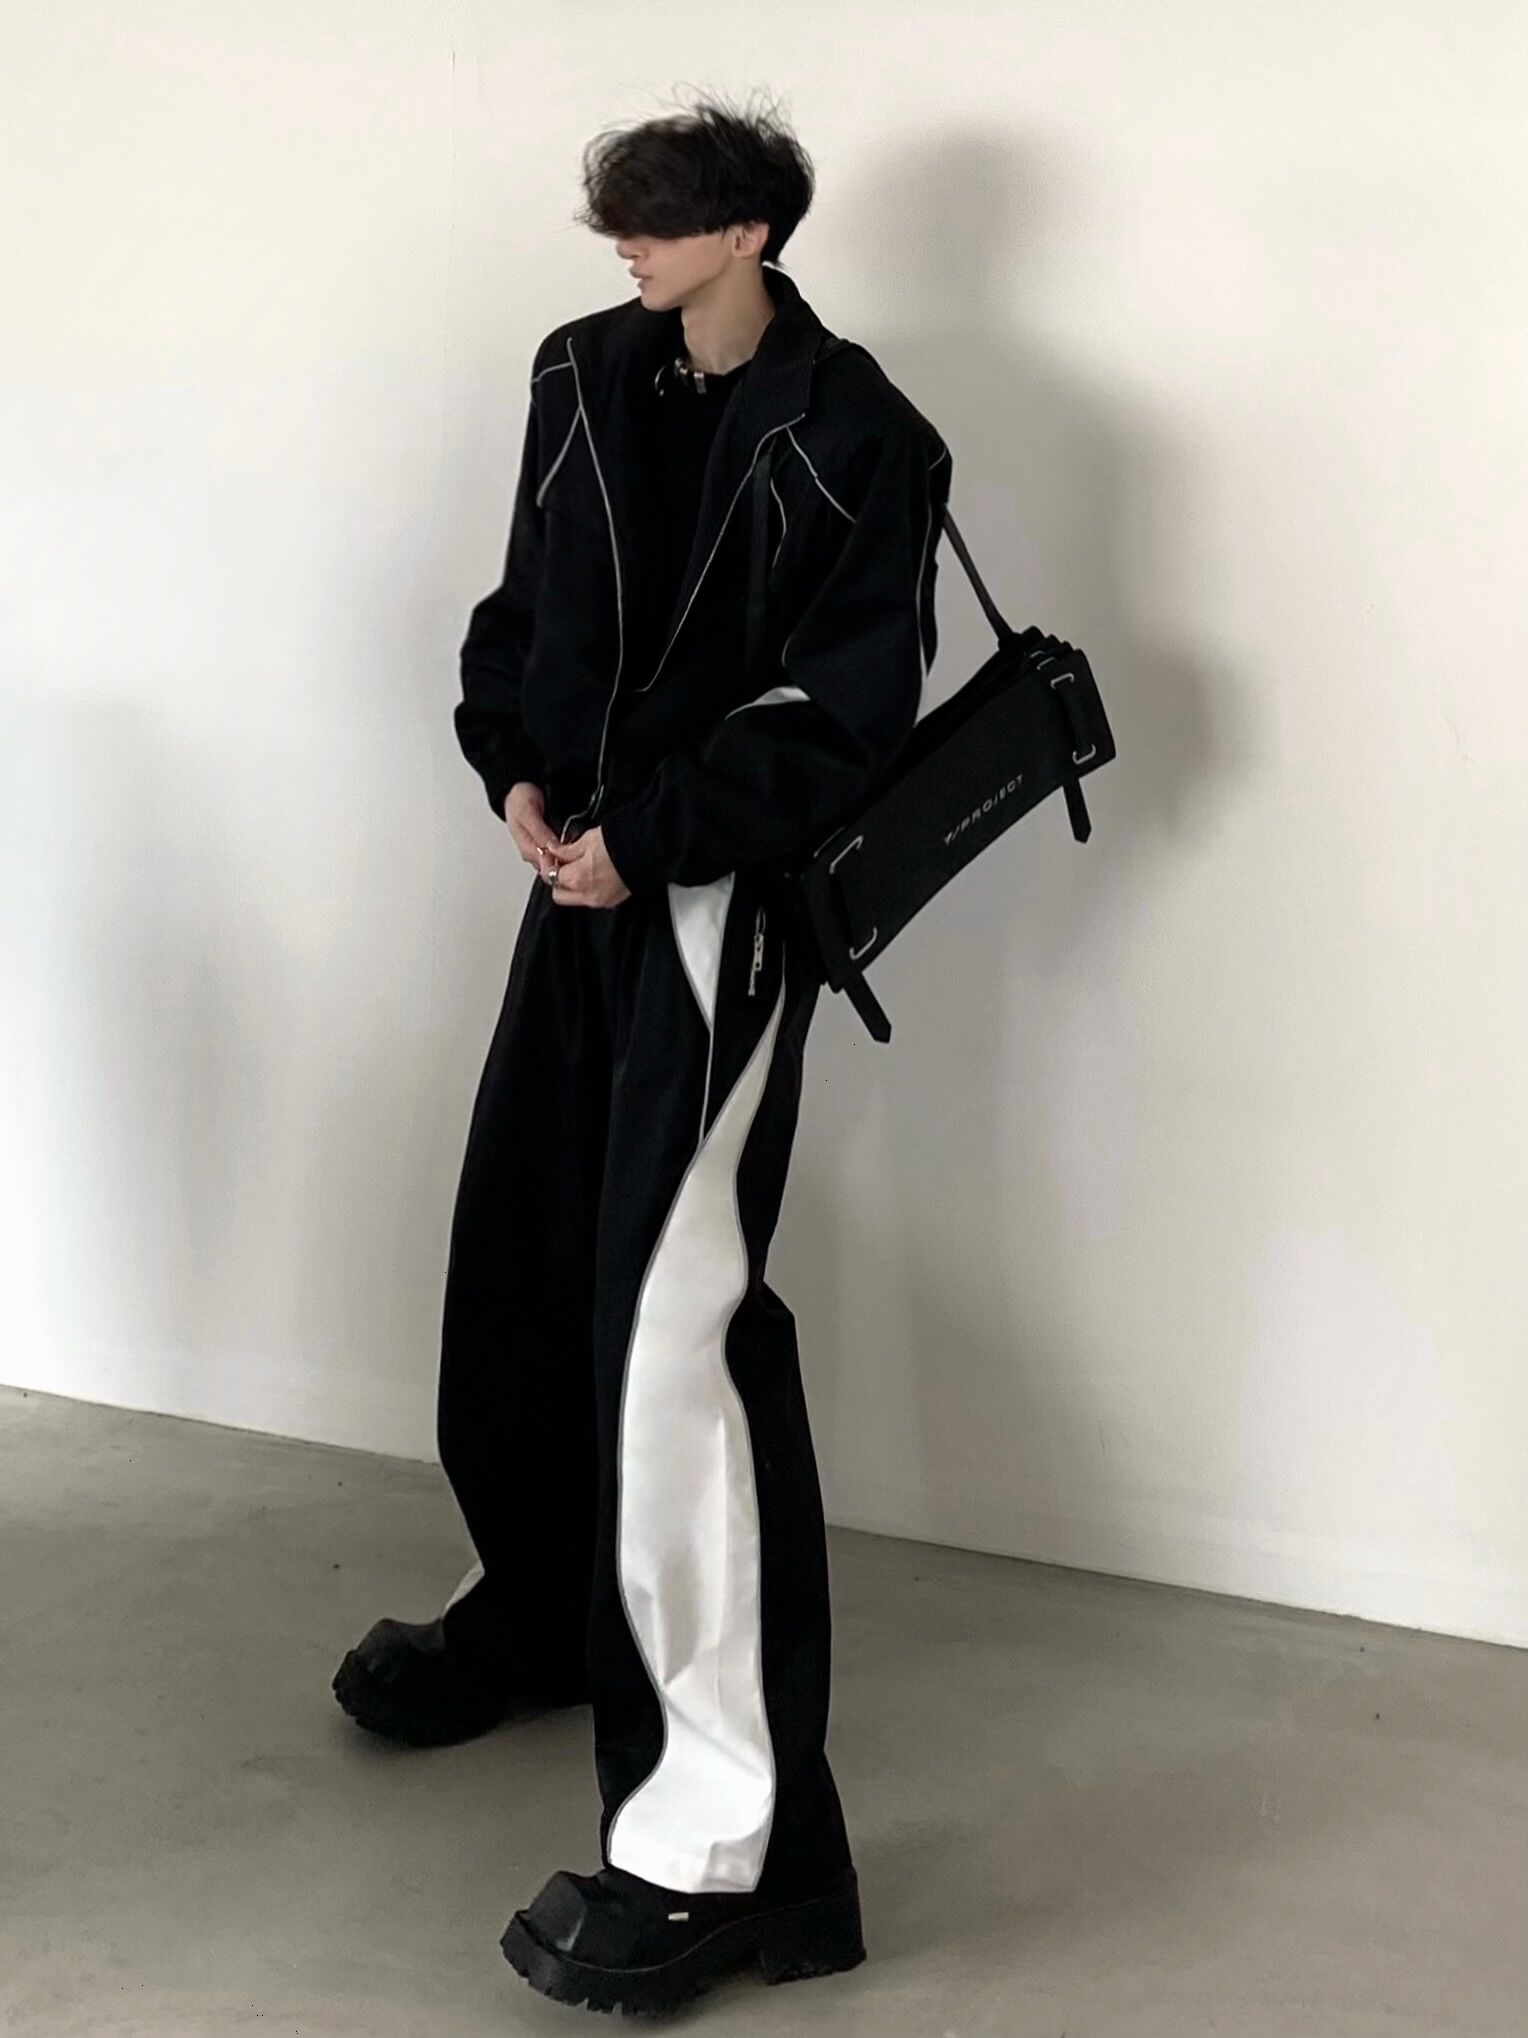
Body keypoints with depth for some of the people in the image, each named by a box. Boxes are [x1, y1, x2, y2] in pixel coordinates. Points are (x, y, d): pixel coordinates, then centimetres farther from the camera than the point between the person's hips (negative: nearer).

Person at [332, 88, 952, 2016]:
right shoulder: (583, 376, 9)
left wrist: (649, 839, -16)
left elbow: (843, 715, -12)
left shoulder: (857, 442, -8)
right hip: (583, 876, 7)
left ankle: (731, 1831, -15)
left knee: (669, 1316, -17)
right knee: (513, 1268, 15)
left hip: (727, 903, -7)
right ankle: (542, 1603, 43)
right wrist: (517, 770, 0)